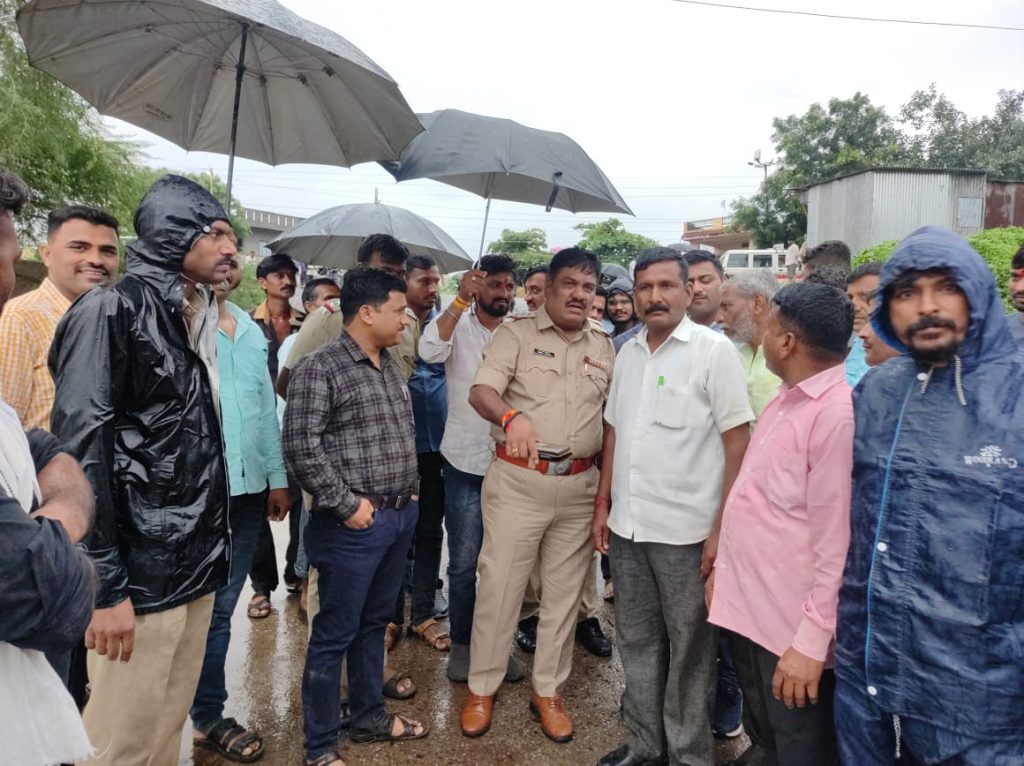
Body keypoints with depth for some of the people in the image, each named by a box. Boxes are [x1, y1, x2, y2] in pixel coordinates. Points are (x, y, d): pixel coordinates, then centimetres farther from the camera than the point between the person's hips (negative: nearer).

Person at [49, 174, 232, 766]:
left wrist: (212, 548, 15)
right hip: (139, 570, -7)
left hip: (196, 563, 7)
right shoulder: (115, 309, -12)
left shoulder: (201, 316, 12)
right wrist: (104, 584, -19)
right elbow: (81, 444, -18)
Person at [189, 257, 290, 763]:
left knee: (221, 604, 15)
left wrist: (277, 477, 15)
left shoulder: (252, 330, 13)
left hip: (248, 488, 6)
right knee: (207, 606, 5)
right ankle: (207, 718, 21)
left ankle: (204, 710, 30)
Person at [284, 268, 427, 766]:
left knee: (374, 623, 20)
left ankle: (369, 717, 37)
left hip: (401, 516, 8)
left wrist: (411, 490, 13)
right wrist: (347, 505, -17)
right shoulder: (320, 368, -13)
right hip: (356, 524, -8)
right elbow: (300, 447, -19)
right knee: (334, 634, 6)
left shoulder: (390, 366, 12)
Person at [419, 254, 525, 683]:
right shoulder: (457, 325, -3)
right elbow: (430, 352, -24)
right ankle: (462, 643, 25)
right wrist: (461, 300, -26)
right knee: (464, 564, 6)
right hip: (465, 463, -2)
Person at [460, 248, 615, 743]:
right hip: (517, 481, -4)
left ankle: (547, 691, 30)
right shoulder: (516, 334, -3)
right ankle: (481, 689, 25)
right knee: (499, 586, 5)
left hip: (579, 486, 4)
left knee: (564, 591, 13)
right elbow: (480, 391, -16)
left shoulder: (605, 348, 11)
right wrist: (511, 416, -38)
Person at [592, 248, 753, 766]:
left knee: (689, 648, 11)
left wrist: (723, 527, -14)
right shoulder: (628, 352, 8)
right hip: (627, 525, 6)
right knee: (636, 642, 17)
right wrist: (603, 504, 11)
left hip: (686, 529, -5)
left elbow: (738, 441, -11)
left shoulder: (714, 350, -9)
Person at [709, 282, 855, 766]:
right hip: (747, 604, 8)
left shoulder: (839, 412, -22)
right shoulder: (786, 400, 8)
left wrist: (812, 640, -21)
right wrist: (724, 566, 17)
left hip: (792, 624, -8)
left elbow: (837, 540, -23)